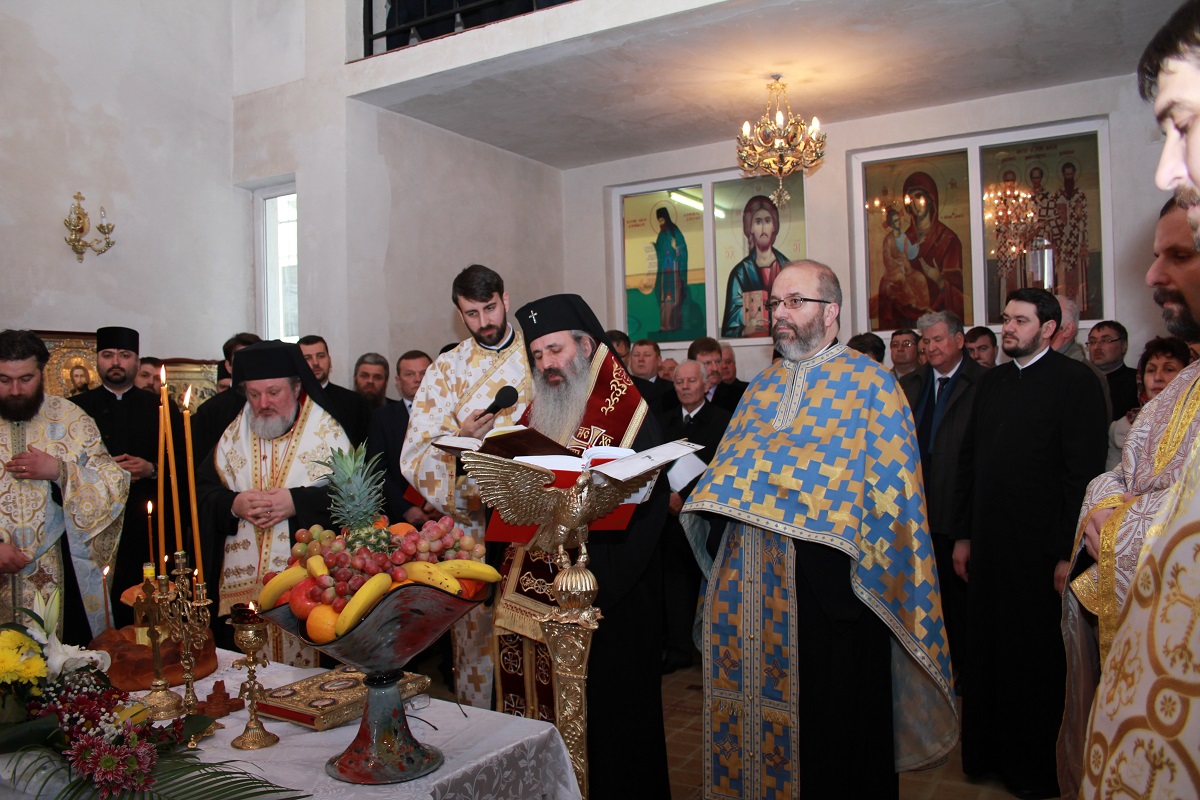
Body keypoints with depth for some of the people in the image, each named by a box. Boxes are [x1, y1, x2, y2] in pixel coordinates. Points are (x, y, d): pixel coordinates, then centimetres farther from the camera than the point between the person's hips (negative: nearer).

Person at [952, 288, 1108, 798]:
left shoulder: (1076, 382, -7)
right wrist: (963, 535, 10)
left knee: (1036, 660, 8)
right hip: (989, 544, 5)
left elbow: (1084, 472, -13)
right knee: (987, 654, 13)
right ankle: (988, 753, 29)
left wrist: (1067, 553, -16)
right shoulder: (992, 382, 12)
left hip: (1040, 548, -5)